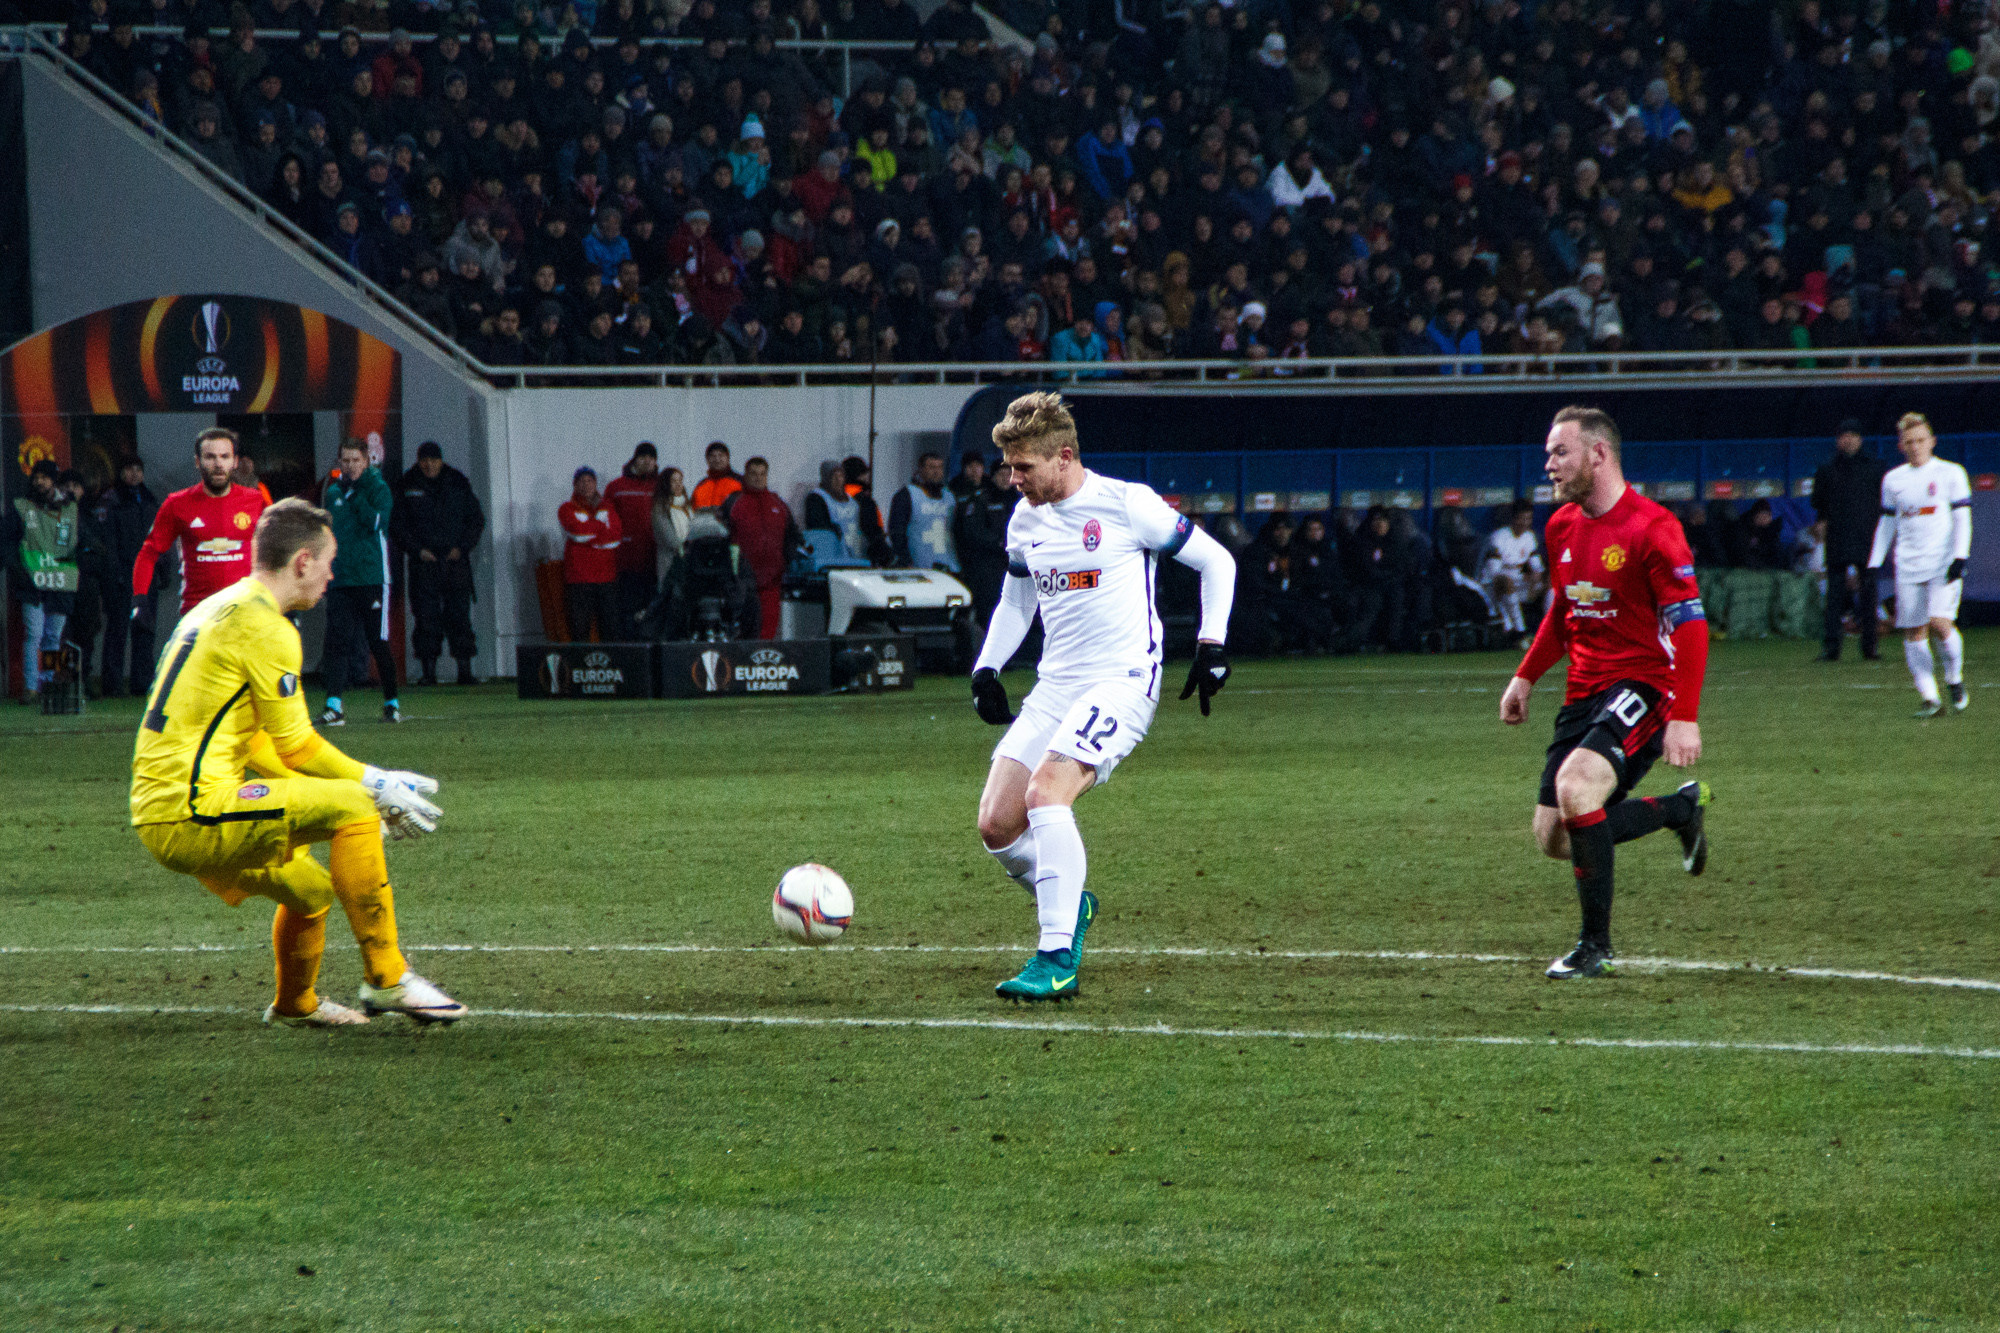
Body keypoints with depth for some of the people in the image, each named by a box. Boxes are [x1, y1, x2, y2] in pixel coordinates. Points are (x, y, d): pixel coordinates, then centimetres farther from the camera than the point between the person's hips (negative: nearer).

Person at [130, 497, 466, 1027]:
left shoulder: (214, 611, 21)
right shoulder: (266, 627, -10)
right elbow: (296, 747, -9)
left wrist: (370, 785, 22)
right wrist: (376, 786, 3)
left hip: (157, 815, 10)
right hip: (195, 812, -10)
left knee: (312, 890, 26)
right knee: (353, 806, -12)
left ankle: (294, 1004, 50)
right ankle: (385, 978, -11)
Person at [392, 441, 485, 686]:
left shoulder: (458, 483, 7)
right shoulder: (407, 486, 3)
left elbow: (476, 519, 12)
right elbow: (397, 524, 5)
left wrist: (462, 547, -1)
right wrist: (417, 550, -7)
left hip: (455, 558, 1)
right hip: (424, 562, -1)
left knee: (460, 614, -1)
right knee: (426, 617, -4)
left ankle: (465, 671, 1)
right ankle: (428, 671, -1)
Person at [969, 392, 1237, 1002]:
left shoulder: (1127, 505, -9)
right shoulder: (1025, 520, 10)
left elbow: (1216, 561, 0)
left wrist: (1212, 643, -7)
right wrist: (987, 667, 15)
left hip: (1122, 680, -7)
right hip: (1055, 686, 7)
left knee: (1045, 791, -29)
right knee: (996, 824, -7)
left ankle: (1057, 958, -27)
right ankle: (1069, 904, 23)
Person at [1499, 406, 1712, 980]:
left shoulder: (1651, 529, -16)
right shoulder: (1562, 526, 8)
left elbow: (1690, 626, -18)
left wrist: (1684, 718, -26)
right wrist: (1526, 676, 18)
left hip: (1642, 685, -8)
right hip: (1585, 690, 8)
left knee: (1576, 788, -30)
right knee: (1553, 836, 4)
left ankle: (1596, 946, -15)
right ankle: (1683, 807, 26)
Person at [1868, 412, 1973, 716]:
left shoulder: (1951, 474, 2)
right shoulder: (1893, 480, 12)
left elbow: (1962, 519, 1)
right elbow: (1887, 523, 20)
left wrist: (1960, 557, -9)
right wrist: (1874, 563, 14)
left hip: (1944, 564, -4)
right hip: (1908, 566, 4)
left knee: (1940, 622, -18)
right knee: (1913, 631, -3)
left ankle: (1955, 679, 6)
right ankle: (1929, 697, 2)